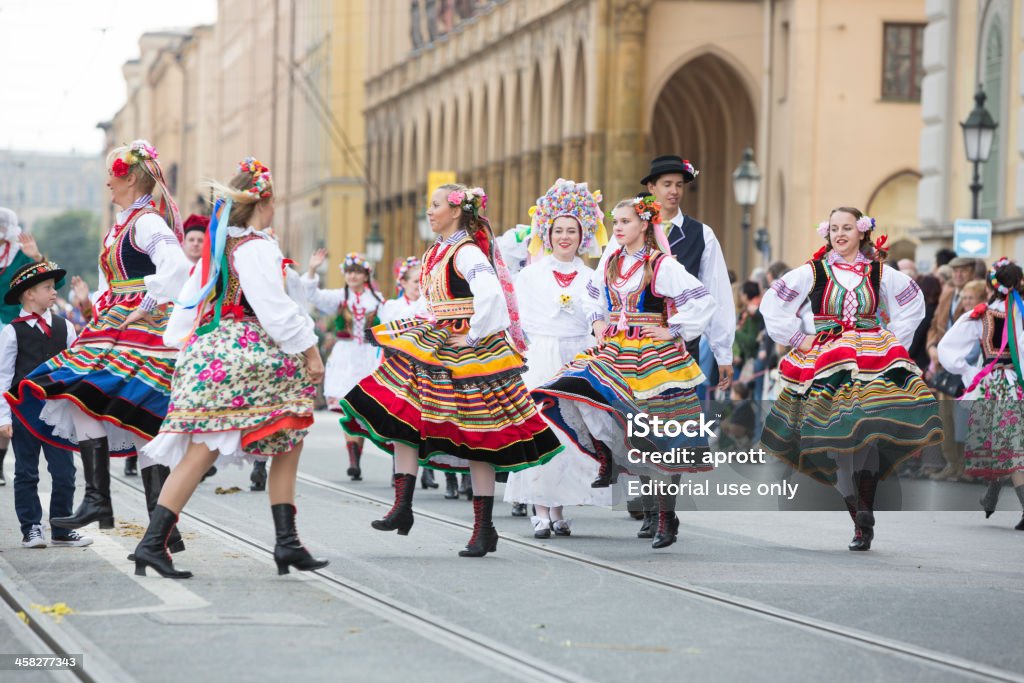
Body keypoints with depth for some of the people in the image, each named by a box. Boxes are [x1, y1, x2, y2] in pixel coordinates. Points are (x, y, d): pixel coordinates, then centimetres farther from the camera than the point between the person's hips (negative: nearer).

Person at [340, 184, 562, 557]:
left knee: (476, 441, -3)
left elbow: (491, 294, -30)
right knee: (402, 418, -2)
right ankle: (402, 508, -1)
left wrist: (471, 337, -23)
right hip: (435, 349, 9)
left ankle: (484, 529, 4)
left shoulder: (467, 253, -15)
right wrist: (433, 335, 15)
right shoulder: (436, 252, 13)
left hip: (468, 354, -9)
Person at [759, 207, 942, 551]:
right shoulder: (813, 272, 4)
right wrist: (799, 339, 4)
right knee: (839, 443, -6)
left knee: (869, 438, -18)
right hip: (827, 363, 0)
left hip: (872, 361, 0)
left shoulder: (880, 273, 10)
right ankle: (860, 521, 0)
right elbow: (772, 304, 8)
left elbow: (912, 304, 25)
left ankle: (865, 513, -18)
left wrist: (893, 341, 15)